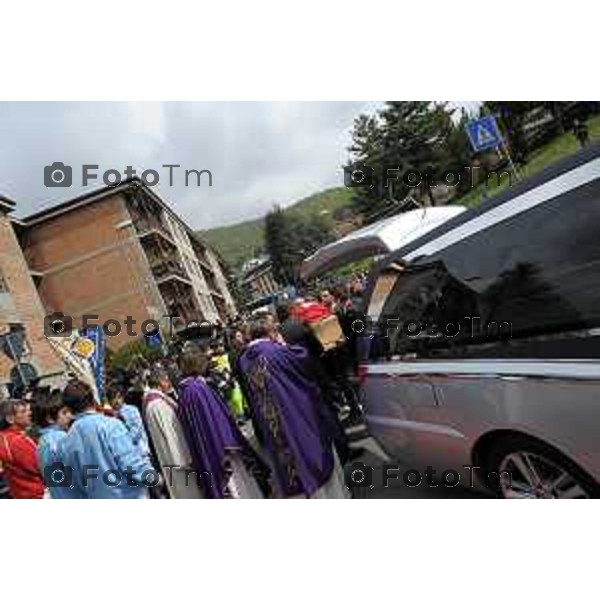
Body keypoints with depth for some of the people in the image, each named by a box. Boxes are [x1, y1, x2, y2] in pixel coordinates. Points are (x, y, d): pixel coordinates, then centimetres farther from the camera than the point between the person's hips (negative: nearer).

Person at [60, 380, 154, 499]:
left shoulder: (67, 443, 2)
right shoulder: (109, 425, -17)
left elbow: (74, 482, 9)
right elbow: (132, 462, -20)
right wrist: (151, 476, -4)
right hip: (130, 499, -5)